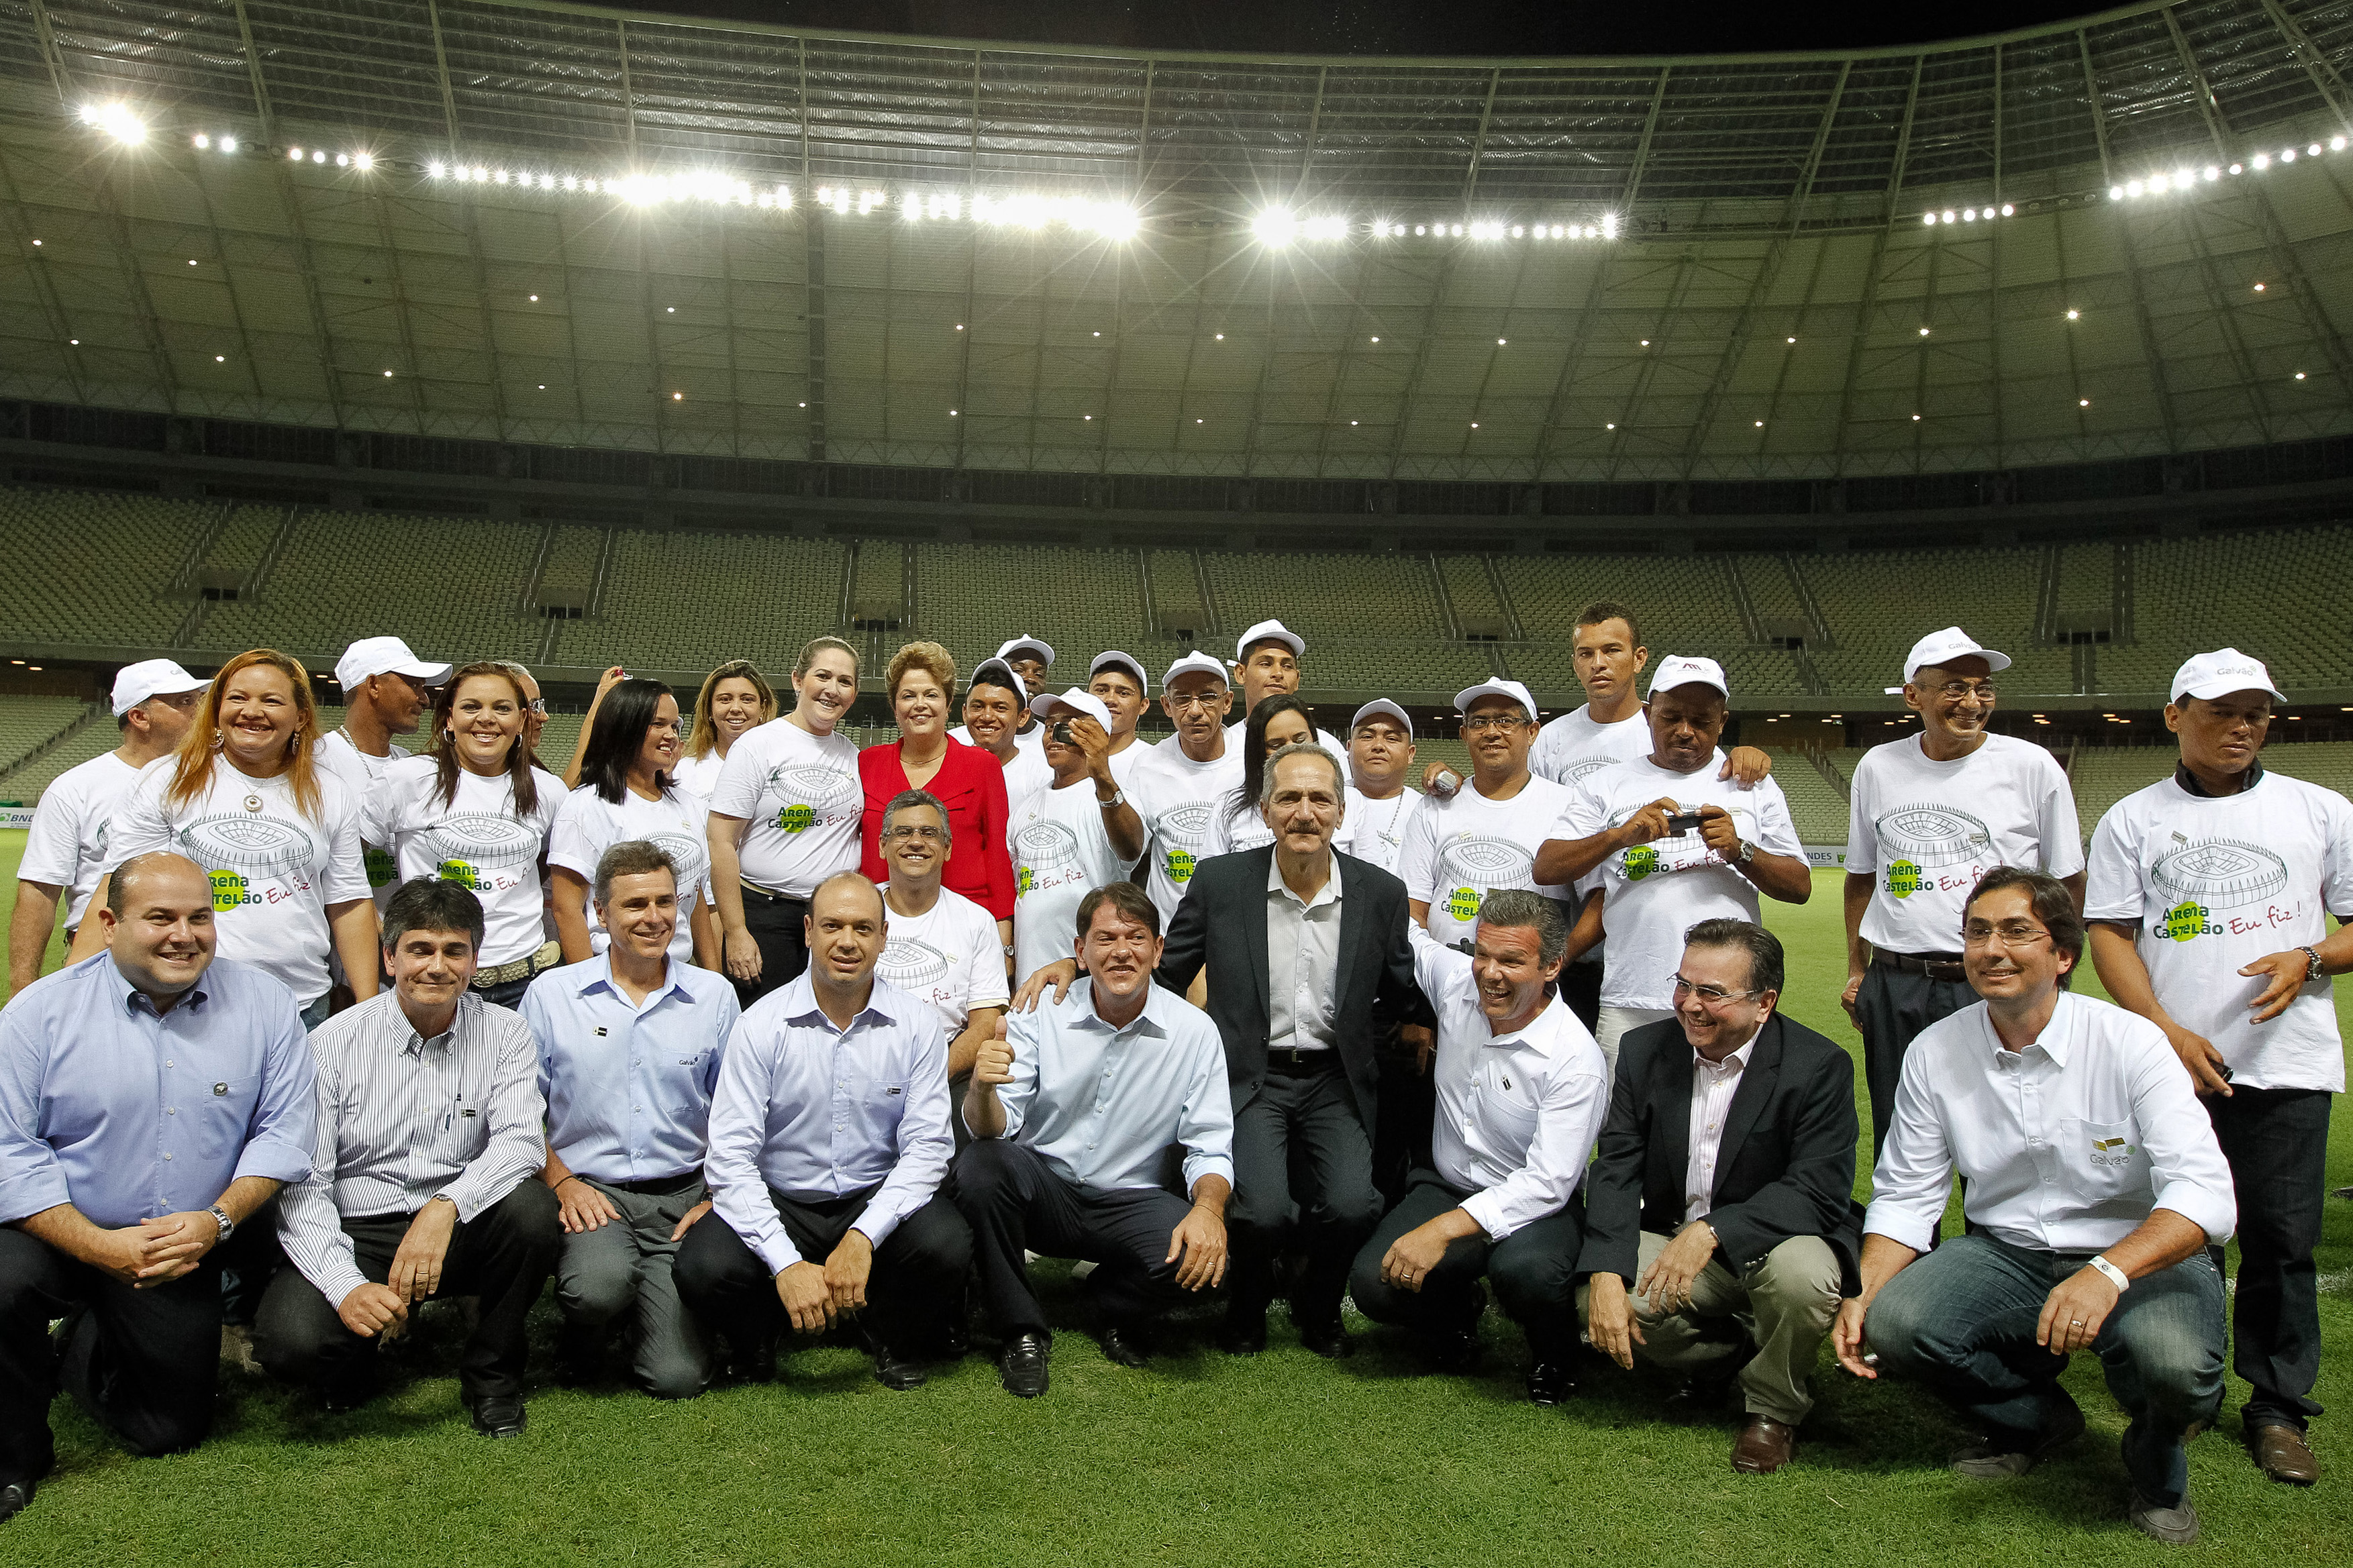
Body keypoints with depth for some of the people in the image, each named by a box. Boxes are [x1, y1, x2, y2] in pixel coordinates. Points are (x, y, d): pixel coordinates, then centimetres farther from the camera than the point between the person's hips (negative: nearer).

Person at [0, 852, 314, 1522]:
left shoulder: (262, 1004, -6)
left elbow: (284, 1130, -6)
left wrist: (217, 1220, -21)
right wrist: (100, 1246, -25)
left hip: (187, 1252, 2)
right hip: (58, 1235, -2)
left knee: (171, 1430, 10)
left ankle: (82, 1350, 43)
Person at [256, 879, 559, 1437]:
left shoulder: (505, 1035, -1)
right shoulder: (333, 1043, -4)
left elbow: (521, 1141, -17)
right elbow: (303, 1186, -8)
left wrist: (447, 1207, -36)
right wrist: (346, 1286, -24)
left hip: (461, 1231, 1)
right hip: (357, 1234, -1)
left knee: (531, 1208, -30)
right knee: (290, 1338, -29)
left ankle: (491, 1373, -4)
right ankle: (351, 1368, 12)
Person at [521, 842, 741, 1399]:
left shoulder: (715, 995, 6)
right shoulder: (551, 994, 3)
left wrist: (717, 1200, -2)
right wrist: (563, 1183, -7)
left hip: (685, 1194, 1)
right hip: (589, 1191, -1)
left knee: (677, 1377, -12)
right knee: (599, 1284, -34)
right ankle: (583, 1332, 4)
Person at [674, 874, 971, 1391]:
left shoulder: (915, 1024, -4)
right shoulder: (763, 1024, -8)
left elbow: (926, 1148, -8)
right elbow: (731, 1158, -13)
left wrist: (862, 1237, -23)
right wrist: (787, 1265, -24)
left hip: (878, 1202, 1)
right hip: (779, 1203, 0)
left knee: (945, 1242, -29)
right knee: (705, 1266, -28)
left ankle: (894, 1339, 7)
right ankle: (755, 1342, 10)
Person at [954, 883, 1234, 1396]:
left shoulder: (1194, 1030, -5)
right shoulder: (1042, 1013, -6)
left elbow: (1210, 1147, -5)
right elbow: (994, 1128, -12)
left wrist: (1208, 1208, -27)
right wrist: (982, 1090, -37)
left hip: (1131, 1202, 0)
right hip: (1042, 1191, 0)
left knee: (1202, 1257, -29)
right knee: (982, 1164, -30)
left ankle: (1116, 1308, 10)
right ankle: (1021, 1331, -8)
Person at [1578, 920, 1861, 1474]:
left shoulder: (1820, 1066, -13)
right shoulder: (1644, 1050, -2)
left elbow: (1820, 1191, -21)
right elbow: (1616, 1171, -5)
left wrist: (1712, 1232, -34)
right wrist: (1606, 1273, -21)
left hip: (1768, 1242, -3)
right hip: (1670, 1237, 3)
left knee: (1803, 1274, -36)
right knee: (1599, 1303, -23)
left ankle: (1774, 1407, -2)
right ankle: (1722, 1356, 10)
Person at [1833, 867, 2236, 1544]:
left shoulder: (2129, 1042, -14)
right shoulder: (1933, 1053, -5)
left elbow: (2203, 1191, -24)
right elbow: (1903, 1197, 1)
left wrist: (2108, 1273, -41)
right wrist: (1862, 1293, -17)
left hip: (2139, 1257, -3)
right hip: (2006, 1254, 3)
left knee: (2172, 1359, -35)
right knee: (1893, 1323, -22)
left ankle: (2158, 1460, 7)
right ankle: (2036, 1421, 13)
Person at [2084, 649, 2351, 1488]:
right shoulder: (2132, 820, 8)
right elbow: (2110, 935, 3)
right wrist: (2168, 1031, -9)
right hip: (2174, 1062, 0)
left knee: (2284, 1238, 1)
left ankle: (2278, 1408, 14)